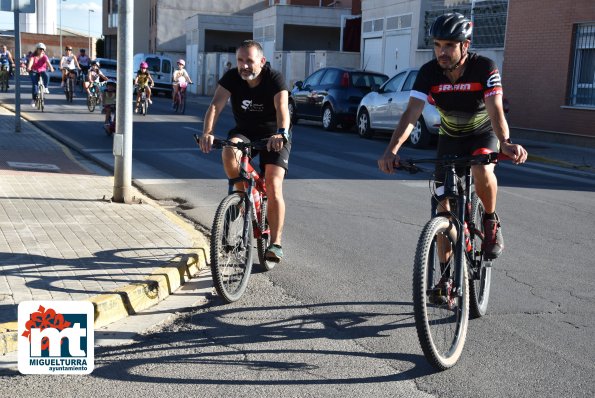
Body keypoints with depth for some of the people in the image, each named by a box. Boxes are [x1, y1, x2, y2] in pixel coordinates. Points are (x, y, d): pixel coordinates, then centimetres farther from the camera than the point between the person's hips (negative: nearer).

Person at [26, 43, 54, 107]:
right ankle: (33, 99, -5)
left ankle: (45, 88, -16)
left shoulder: (44, 56, -5)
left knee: (46, 76, -35)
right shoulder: (33, 56, -8)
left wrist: (51, 67, -45)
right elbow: (31, 61, -28)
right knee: (34, 84, -15)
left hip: (42, 71, 1)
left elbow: (48, 62, -24)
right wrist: (29, 68, -48)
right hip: (34, 71, -1)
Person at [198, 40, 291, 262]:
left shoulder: (274, 79, -20)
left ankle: (275, 243, -9)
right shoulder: (232, 78, -12)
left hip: (273, 136, -2)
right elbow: (215, 105, -24)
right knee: (229, 152, -33)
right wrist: (207, 133, -42)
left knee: (274, 188, -17)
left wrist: (281, 133, -56)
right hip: (244, 131, 3)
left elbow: (282, 108, -36)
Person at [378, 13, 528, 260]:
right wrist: (392, 150, -48)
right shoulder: (429, 72, -22)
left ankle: (491, 221, -5)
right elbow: (411, 113, -32)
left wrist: (505, 143, -59)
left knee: (482, 171, -37)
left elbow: (495, 111, -39)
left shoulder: (484, 68, -27)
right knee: (443, 205, -3)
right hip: (450, 137, 3)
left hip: (483, 134, -2)